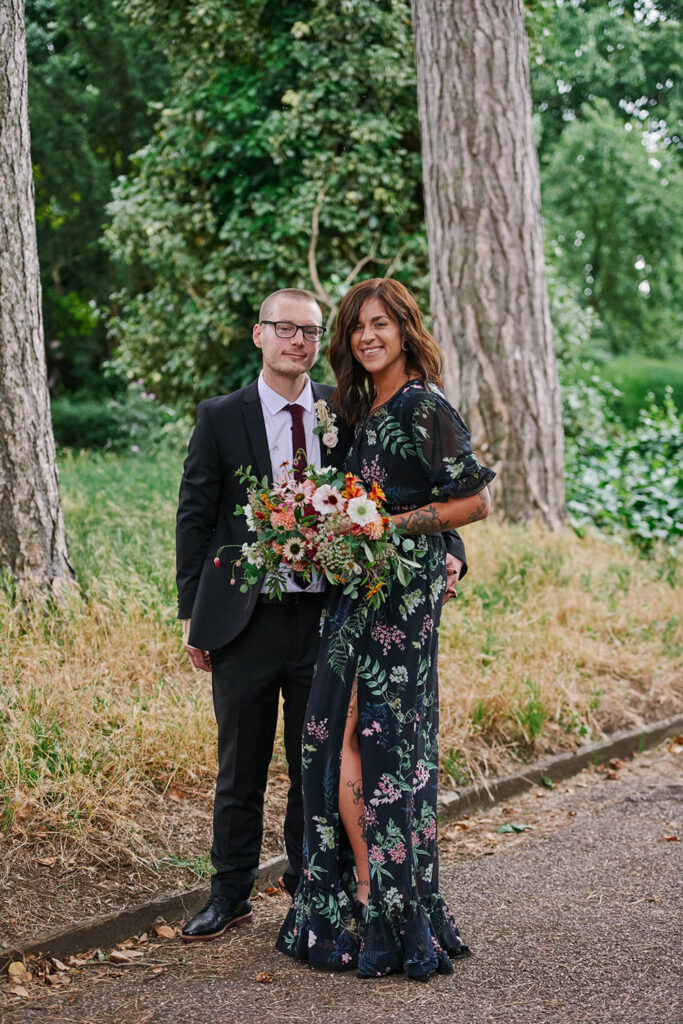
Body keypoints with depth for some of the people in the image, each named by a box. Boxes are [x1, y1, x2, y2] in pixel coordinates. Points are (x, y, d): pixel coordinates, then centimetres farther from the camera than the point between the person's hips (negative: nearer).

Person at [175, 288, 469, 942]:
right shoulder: (221, 417, 0)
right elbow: (195, 517, 3)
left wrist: (445, 550, -10)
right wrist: (193, 615, 0)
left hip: (326, 613, 1)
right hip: (245, 619, -1)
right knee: (240, 766, 9)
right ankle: (230, 894, 24)